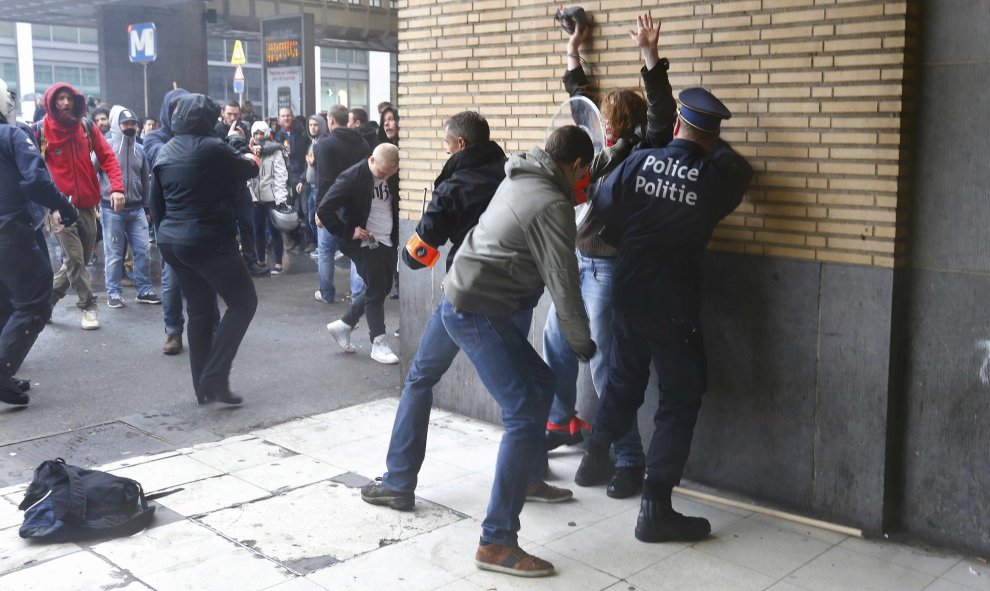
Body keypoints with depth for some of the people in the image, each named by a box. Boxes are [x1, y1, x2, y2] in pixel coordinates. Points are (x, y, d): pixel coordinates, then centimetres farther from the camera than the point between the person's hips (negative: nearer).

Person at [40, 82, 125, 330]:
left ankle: (46, 298, 28)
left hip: (87, 205, 4)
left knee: (80, 259, 10)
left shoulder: (87, 128, 4)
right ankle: (88, 306, 5)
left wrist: (116, 187, -12)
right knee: (74, 258, -9)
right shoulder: (41, 131, -6)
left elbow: (107, 157, 3)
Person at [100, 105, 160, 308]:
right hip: (112, 209, -4)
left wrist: (145, 205, 18)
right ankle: (114, 292, 11)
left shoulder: (139, 149, 8)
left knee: (143, 251, 4)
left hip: (136, 208, 4)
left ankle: (144, 290, 14)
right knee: (114, 253, 2)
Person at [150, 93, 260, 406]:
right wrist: (238, 144, 19)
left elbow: (156, 202, 15)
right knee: (243, 303, 3)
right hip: (209, 240, -8)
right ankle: (215, 376, -7)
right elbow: (250, 169, 2)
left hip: (173, 241, 8)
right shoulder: (212, 147, -11)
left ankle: (203, 387, 16)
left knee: (199, 311, 14)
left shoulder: (165, 152, 11)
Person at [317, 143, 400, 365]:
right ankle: (379, 343, 8)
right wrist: (348, 232, -16)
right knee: (376, 290, -3)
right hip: (365, 244, -7)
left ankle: (343, 325, 27)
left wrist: (396, 236, 1)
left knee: (382, 288, 13)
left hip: (387, 243, 7)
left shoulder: (392, 177, 1)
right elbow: (323, 211, -19)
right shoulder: (353, 178, -18)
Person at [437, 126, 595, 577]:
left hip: (463, 299, 10)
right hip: (477, 312, -10)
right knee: (524, 414, -11)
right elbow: (563, 285, -15)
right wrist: (585, 346, -2)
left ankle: (530, 476, 37)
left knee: (539, 385, 20)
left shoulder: (519, 178, 11)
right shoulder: (552, 206, -16)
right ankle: (496, 542, -9)